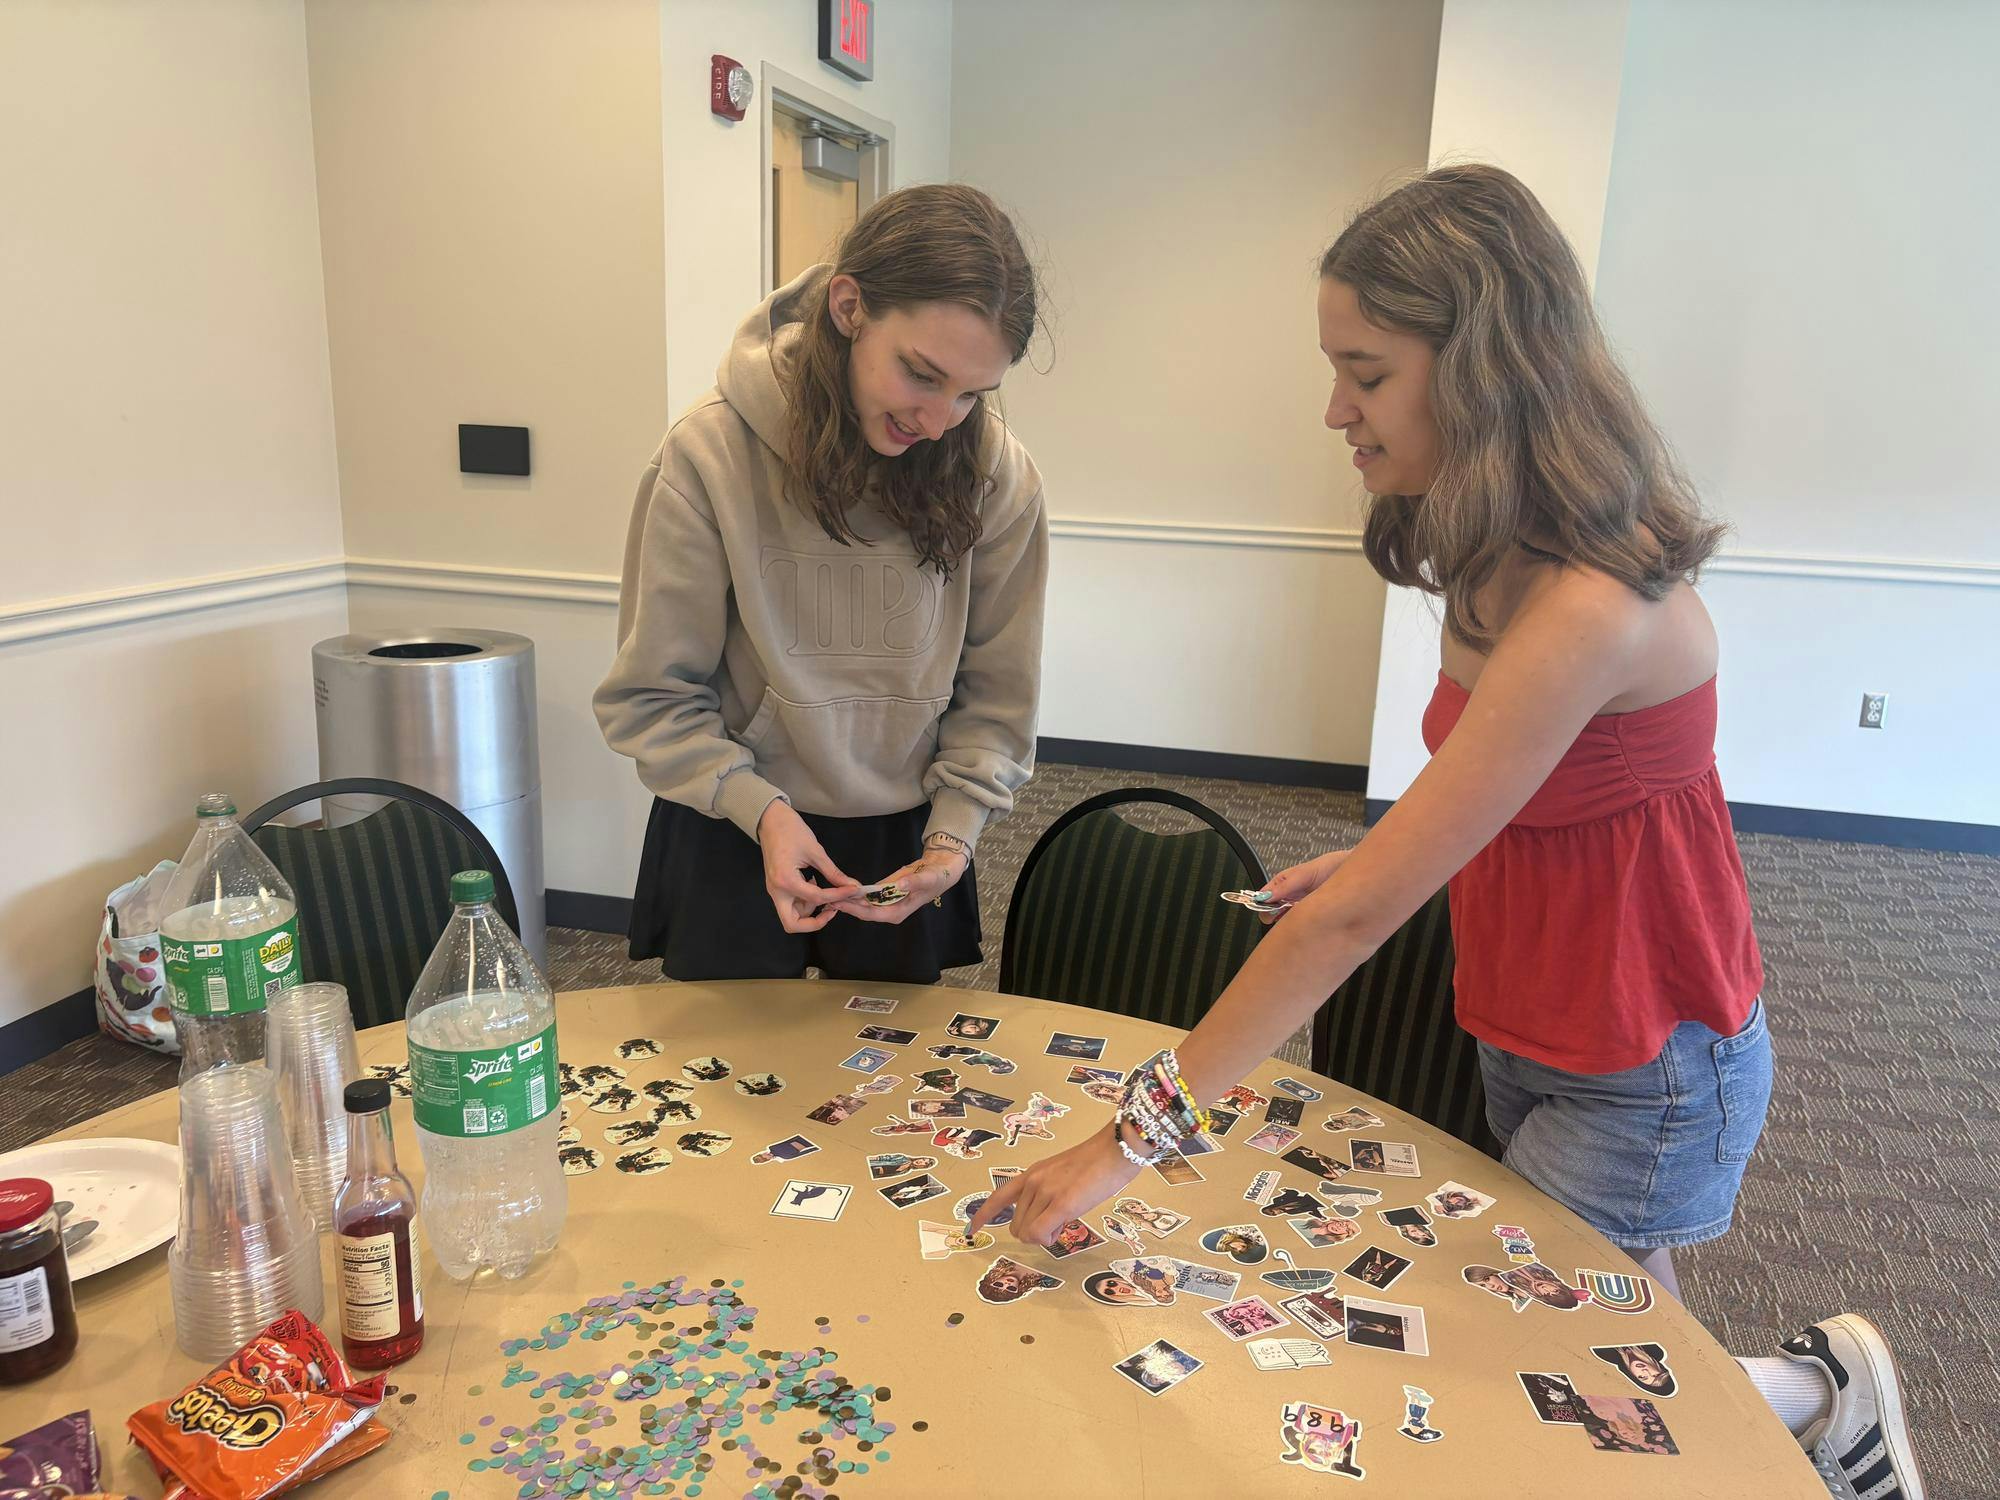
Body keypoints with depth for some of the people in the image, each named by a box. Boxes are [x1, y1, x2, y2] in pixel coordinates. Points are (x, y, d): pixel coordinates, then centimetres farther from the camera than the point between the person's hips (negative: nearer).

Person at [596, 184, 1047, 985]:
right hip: (732, 839, -1)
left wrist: (953, 833, -13)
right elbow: (651, 695, -11)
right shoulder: (710, 453, -18)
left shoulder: (997, 479, -13)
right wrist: (760, 807, -22)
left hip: (903, 849, 2)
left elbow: (994, 697, -3)